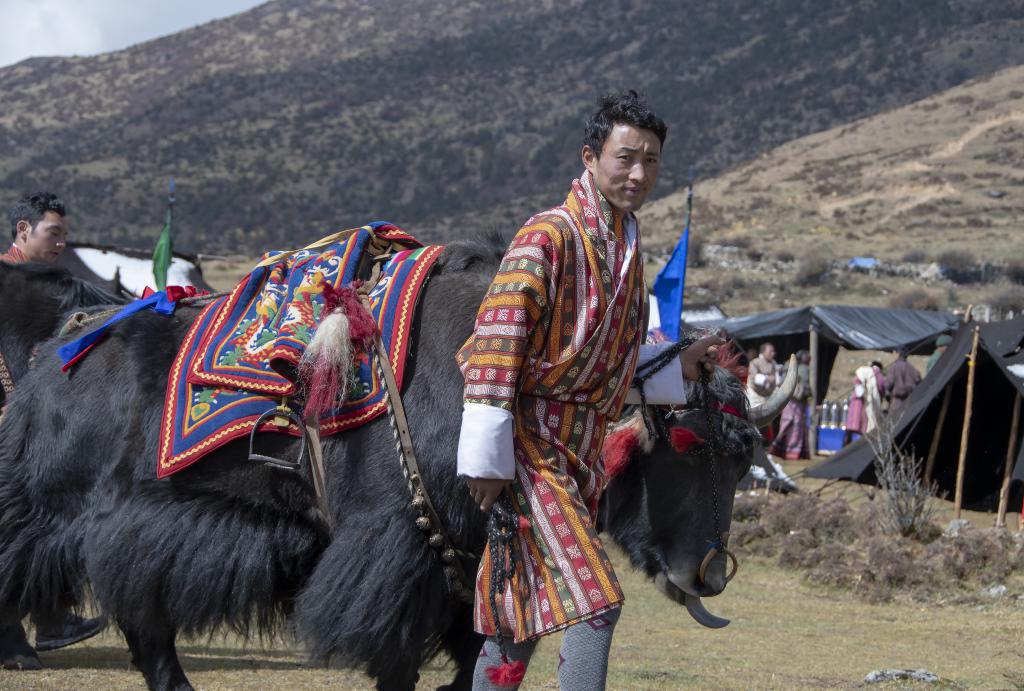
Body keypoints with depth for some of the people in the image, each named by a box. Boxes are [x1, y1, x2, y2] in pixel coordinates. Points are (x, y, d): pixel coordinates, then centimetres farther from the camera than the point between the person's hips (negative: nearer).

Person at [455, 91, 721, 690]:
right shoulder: (550, 235, -15)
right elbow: (495, 342, -19)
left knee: (528, 608, 14)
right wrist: (486, 457, -21)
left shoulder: (628, 247, 13)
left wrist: (678, 367, 10)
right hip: (531, 446, -9)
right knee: (595, 598, -18)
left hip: (582, 449, 9)